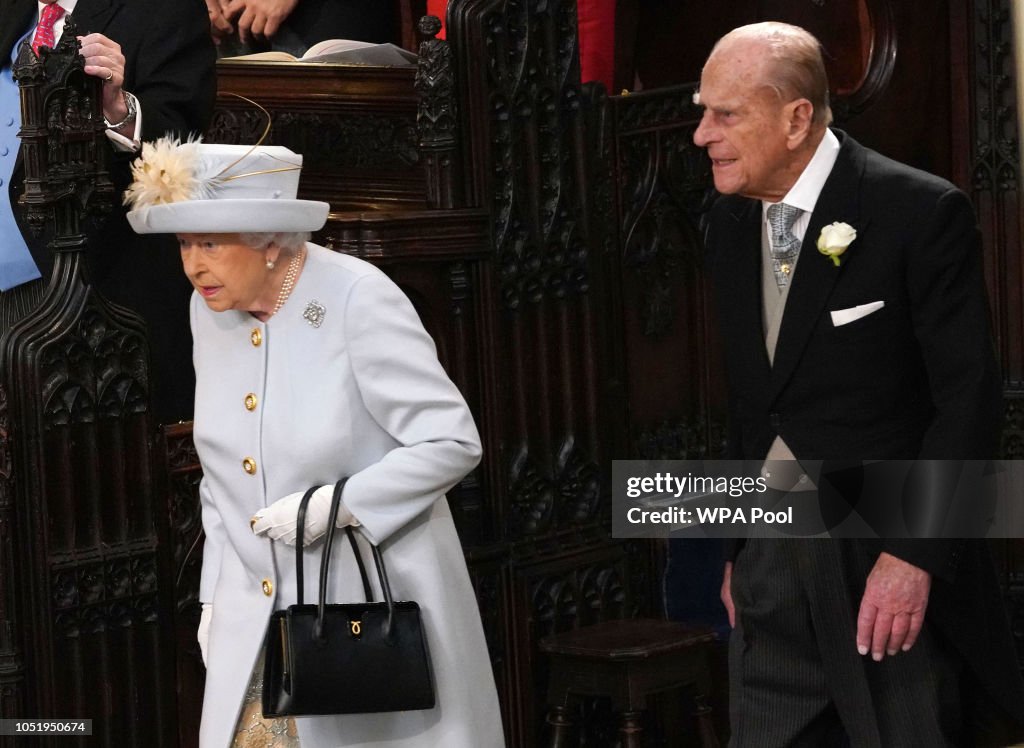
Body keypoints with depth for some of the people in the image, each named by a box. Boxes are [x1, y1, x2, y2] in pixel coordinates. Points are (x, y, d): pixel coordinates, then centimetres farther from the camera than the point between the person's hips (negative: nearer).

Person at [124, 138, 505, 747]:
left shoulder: (358, 298, -16)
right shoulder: (211, 310, 3)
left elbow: (453, 442, -16)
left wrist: (334, 505, -21)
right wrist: (214, 594, 10)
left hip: (375, 595, -5)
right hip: (255, 615, 5)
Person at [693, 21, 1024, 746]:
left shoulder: (921, 212, -12)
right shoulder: (730, 222, 7)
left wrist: (916, 554, -18)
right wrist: (738, 547, 12)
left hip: (891, 560, -5)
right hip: (774, 569, 6)